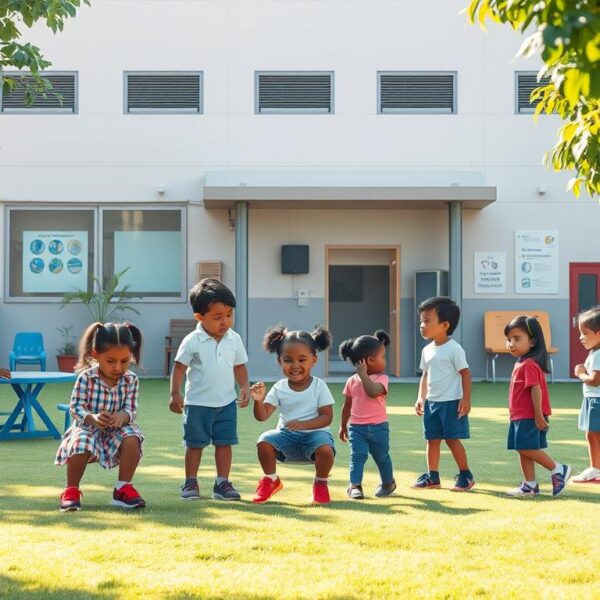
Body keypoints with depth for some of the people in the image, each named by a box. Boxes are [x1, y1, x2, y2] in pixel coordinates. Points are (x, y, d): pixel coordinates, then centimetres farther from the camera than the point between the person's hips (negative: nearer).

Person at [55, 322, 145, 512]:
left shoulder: (130, 380, -6)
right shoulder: (86, 378, -14)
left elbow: (130, 409, -9)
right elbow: (76, 408, -16)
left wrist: (121, 417, -34)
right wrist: (93, 418, -37)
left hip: (116, 430, 3)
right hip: (87, 427, -3)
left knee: (131, 438, -28)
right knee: (81, 444, -34)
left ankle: (123, 488, -12)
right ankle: (71, 491, -12)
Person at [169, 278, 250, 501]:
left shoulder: (234, 340, 0)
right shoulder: (192, 341, -11)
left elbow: (239, 367, 11)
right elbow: (179, 367, -7)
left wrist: (245, 388, -1)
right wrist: (175, 394, -12)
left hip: (227, 402, 3)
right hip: (198, 403, -3)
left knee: (225, 443, 4)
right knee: (195, 444, 6)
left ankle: (222, 483, 12)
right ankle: (190, 483, 16)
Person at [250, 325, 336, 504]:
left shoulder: (319, 386, -6)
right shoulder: (279, 388, 0)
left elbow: (327, 417, -11)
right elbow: (262, 416, -6)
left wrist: (304, 424, -27)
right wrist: (258, 401, -28)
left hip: (314, 432, -2)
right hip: (287, 434, 2)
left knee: (326, 449, -35)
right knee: (264, 441, -26)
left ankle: (320, 483, -1)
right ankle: (271, 480, 2)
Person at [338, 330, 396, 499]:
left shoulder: (381, 378, -6)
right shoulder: (352, 381, 2)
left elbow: (373, 392, -29)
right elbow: (347, 406, 12)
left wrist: (363, 375, -24)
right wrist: (343, 426, 16)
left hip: (378, 427, -1)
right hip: (356, 427, 1)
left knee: (382, 456, 13)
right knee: (357, 455, -12)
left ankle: (388, 482, 33)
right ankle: (355, 485, -12)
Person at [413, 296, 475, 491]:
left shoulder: (454, 349, -12)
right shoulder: (427, 350, 9)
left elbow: (465, 373, -11)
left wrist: (466, 400, -15)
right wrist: (421, 398, 10)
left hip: (451, 402, -7)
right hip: (432, 402, 7)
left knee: (452, 439, -3)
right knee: (432, 439, 9)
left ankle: (465, 475, 9)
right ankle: (432, 476, 17)